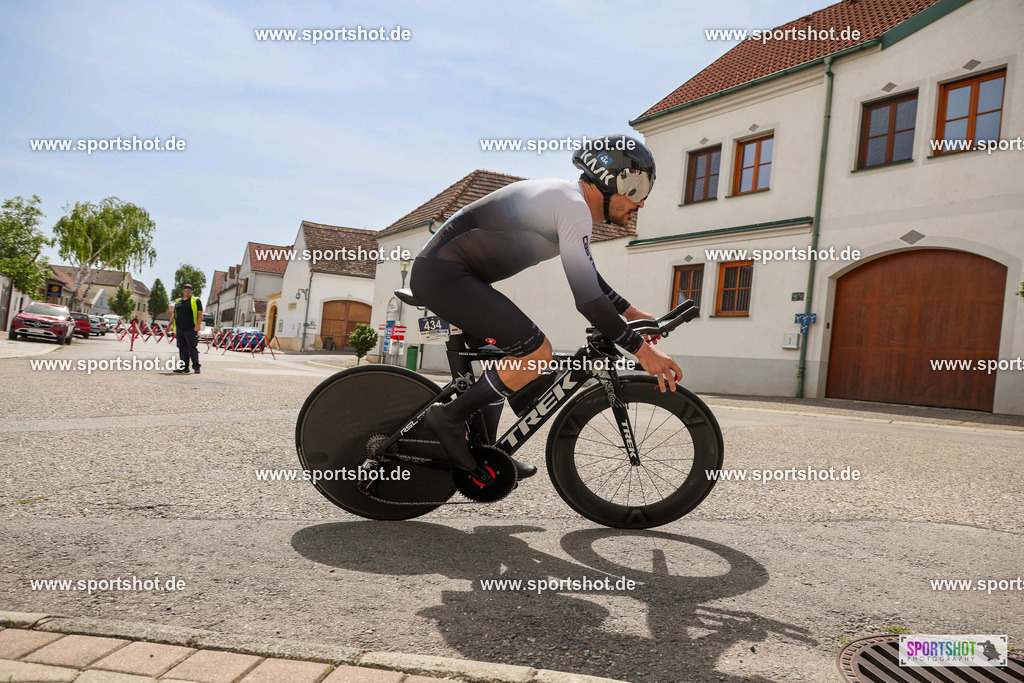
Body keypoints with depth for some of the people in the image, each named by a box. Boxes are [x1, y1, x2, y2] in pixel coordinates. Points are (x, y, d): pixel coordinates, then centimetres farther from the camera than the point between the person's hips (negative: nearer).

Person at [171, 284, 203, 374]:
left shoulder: (195, 301, 3)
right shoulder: (178, 301, 19)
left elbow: (200, 313, -4)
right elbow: (173, 314, 24)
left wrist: (198, 325, -15)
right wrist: (170, 325, 17)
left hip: (191, 330, -5)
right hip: (179, 329, 5)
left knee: (192, 348, -7)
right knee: (182, 349, 6)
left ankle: (196, 367, -4)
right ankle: (184, 367, 10)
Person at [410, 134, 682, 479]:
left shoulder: (567, 198, 16)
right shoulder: (573, 207, -16)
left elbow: (588, 275, 29)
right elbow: (586, 297, -22)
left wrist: (630, 311, 27)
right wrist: (641, 349, -17)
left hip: (440, 271, 11)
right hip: (444, 273, -11)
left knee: (508, 357, 19)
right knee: (537, 353, -17)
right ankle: (449, 417, -5)